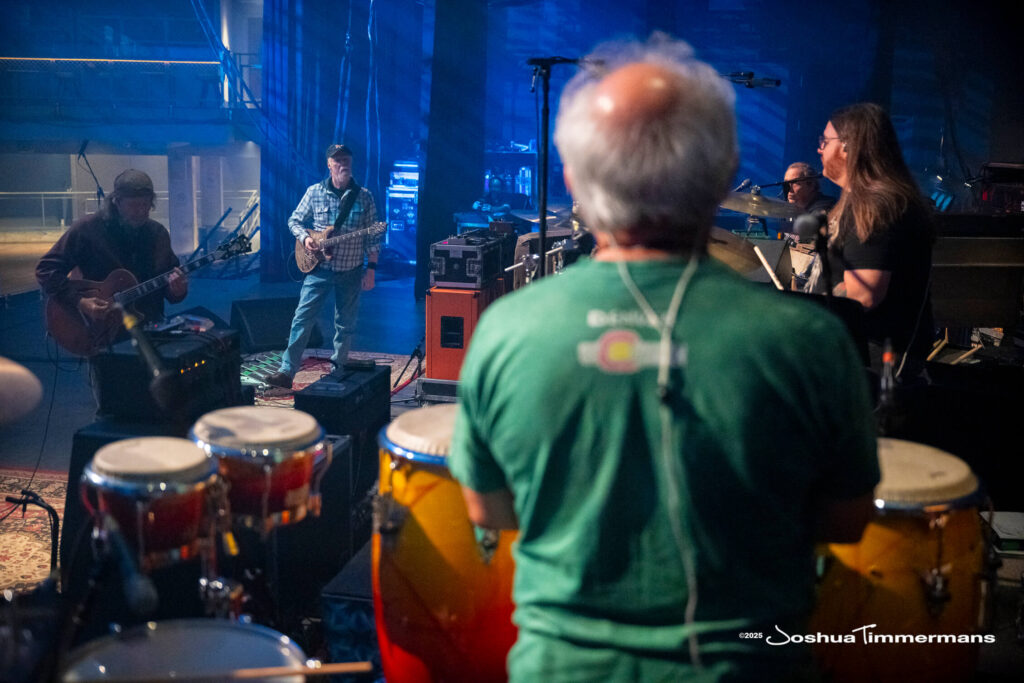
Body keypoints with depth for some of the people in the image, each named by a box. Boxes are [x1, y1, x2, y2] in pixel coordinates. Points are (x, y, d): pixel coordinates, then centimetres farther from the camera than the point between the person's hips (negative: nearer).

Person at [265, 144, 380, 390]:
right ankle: (287, 372, -4)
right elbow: (294, 220, 9)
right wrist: (305, 238, -11)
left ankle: (337, 372, 22)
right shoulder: (314, 192, 0)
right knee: (302, 319, -6)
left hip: (351, 272, 0)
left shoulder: (364, 197, -1)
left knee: (345, 325, 8)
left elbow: (372, 238, 0)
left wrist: (371, 269, -5)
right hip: (319, 269, 0)